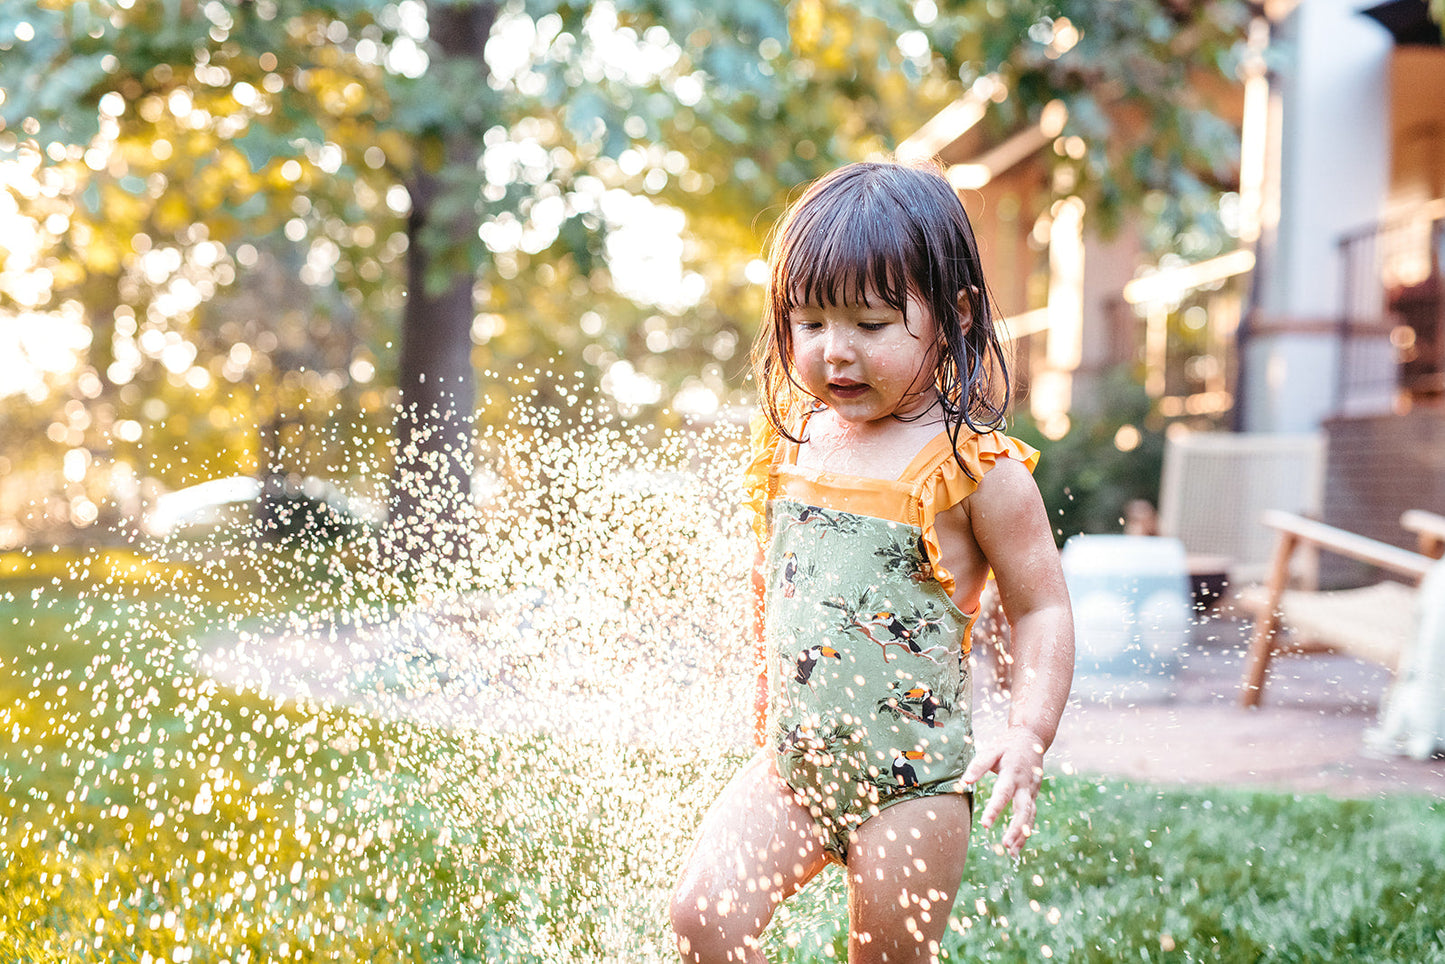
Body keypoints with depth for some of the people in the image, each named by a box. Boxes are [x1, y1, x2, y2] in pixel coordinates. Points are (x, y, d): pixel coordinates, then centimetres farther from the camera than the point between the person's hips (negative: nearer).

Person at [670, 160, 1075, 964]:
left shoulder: (977, 469, -12)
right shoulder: (791, 441, 4)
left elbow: (1043, 608, -8)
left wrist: (1029, 733, -21)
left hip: (912, 784, -4)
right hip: (791, 763, 4)